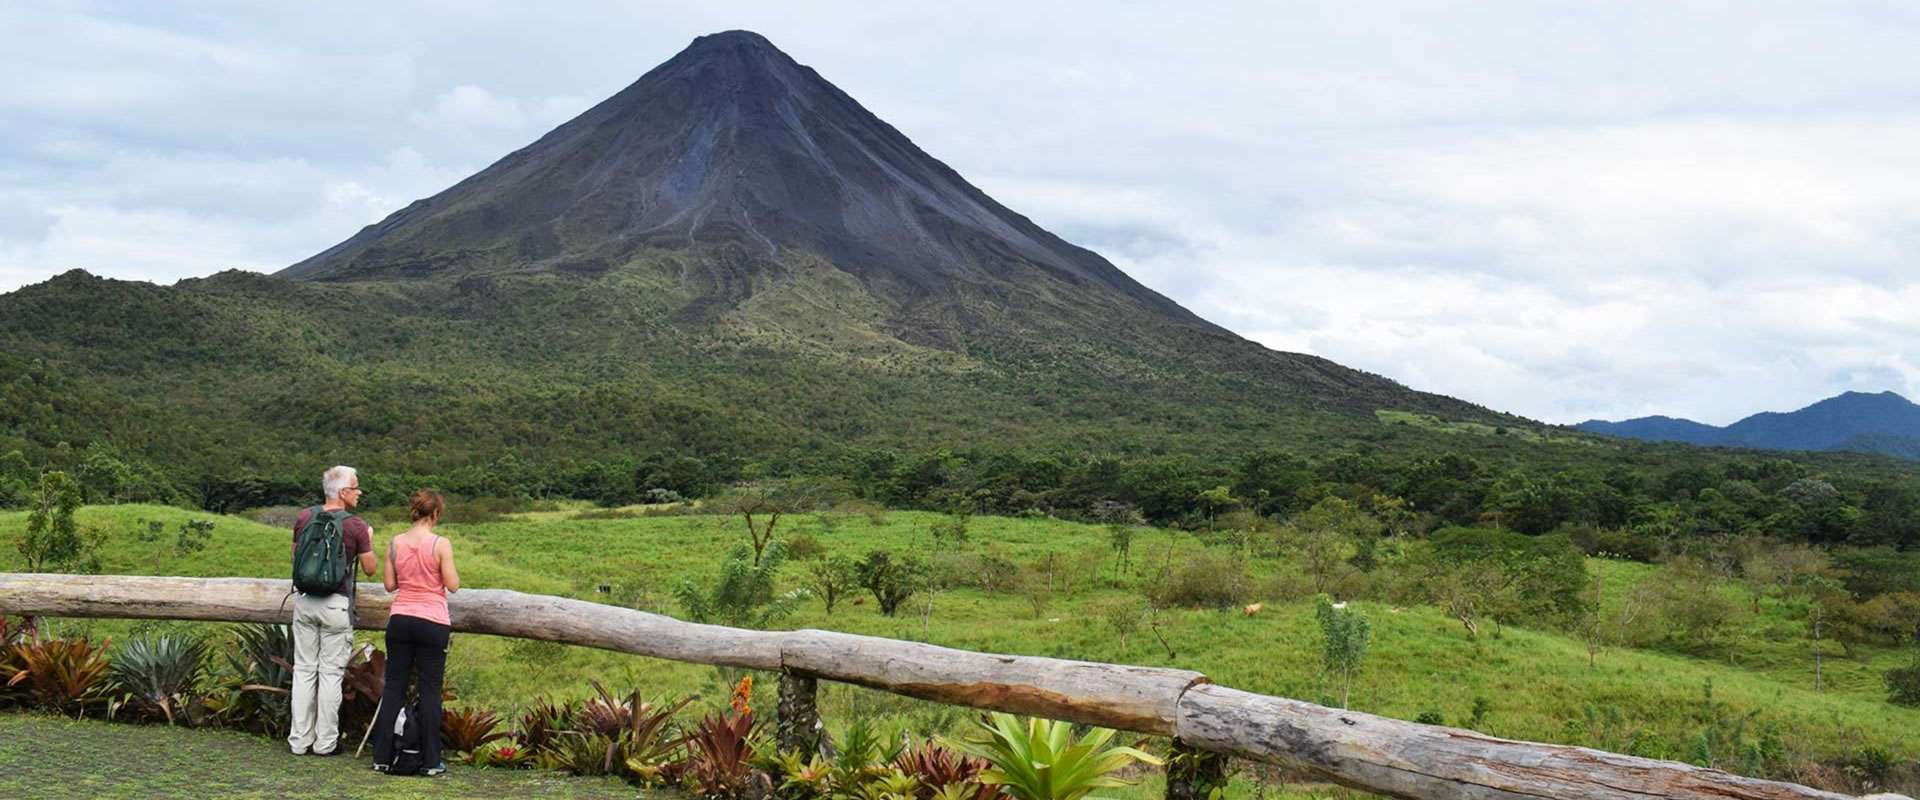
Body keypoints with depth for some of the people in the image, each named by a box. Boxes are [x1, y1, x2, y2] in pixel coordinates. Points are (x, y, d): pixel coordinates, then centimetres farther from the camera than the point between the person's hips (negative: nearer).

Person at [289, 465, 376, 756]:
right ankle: (325, 741, 8)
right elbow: (370, 568, -3)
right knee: (331, 672, 3)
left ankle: (300, 740, 13)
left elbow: (296, 556, 16)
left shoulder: (305, 518, 2)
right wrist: (368, 541, 13)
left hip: (305, 601, 4)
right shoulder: (355, 525, -11)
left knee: (304, 670, 10)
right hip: (336, 604, -4)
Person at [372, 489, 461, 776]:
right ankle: (431, 760, 5)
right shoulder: (441, 544, -11)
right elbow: (453, 585, -9)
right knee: (429, 690, 2)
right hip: (433, 623, -4)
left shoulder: (395, 543, 1)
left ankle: (383, 756, 11)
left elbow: (389, 584, 6)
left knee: (393, 686, 10)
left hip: (400, 620, 4)